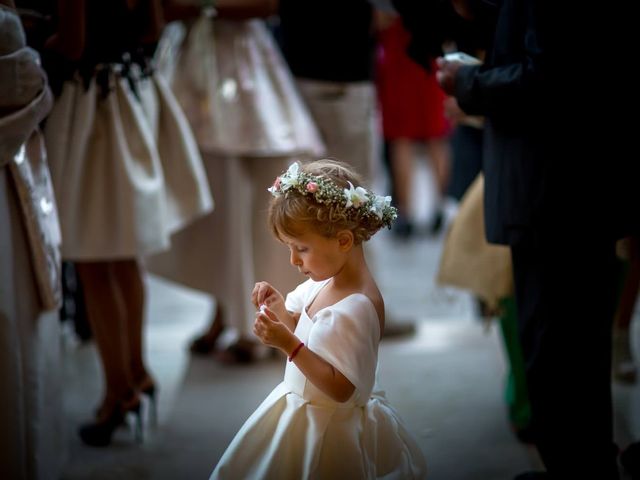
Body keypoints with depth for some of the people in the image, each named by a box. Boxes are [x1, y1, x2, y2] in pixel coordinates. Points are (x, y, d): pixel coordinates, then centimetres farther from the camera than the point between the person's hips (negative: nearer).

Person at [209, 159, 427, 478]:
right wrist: (279, 309, -6)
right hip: (302, 407, 9)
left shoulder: (356, 307, -29)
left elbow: (340, 389, -29)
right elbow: (302, 329, 15)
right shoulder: (324, 281, -1)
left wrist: (289, 344, -34)